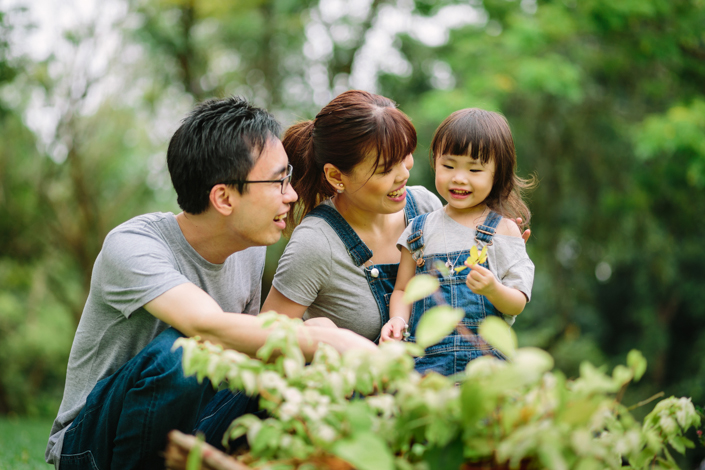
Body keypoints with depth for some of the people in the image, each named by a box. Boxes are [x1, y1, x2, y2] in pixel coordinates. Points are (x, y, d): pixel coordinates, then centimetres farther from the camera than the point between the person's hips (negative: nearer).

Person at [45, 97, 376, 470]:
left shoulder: (250, 250, 0)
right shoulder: (131, 246, -23)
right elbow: (209, 327, -40)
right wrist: (331, 341, -41)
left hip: (186, 430, 6)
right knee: (178, 353, -35)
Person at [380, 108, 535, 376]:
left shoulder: (503, 229, 6)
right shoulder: (420, 230, 14)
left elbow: (517, 304, 3)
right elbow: (403, 289, 18)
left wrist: (493, 290, -18)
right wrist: (398, 320, -3)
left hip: (484, 358, -1)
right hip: (425, 359, 2)